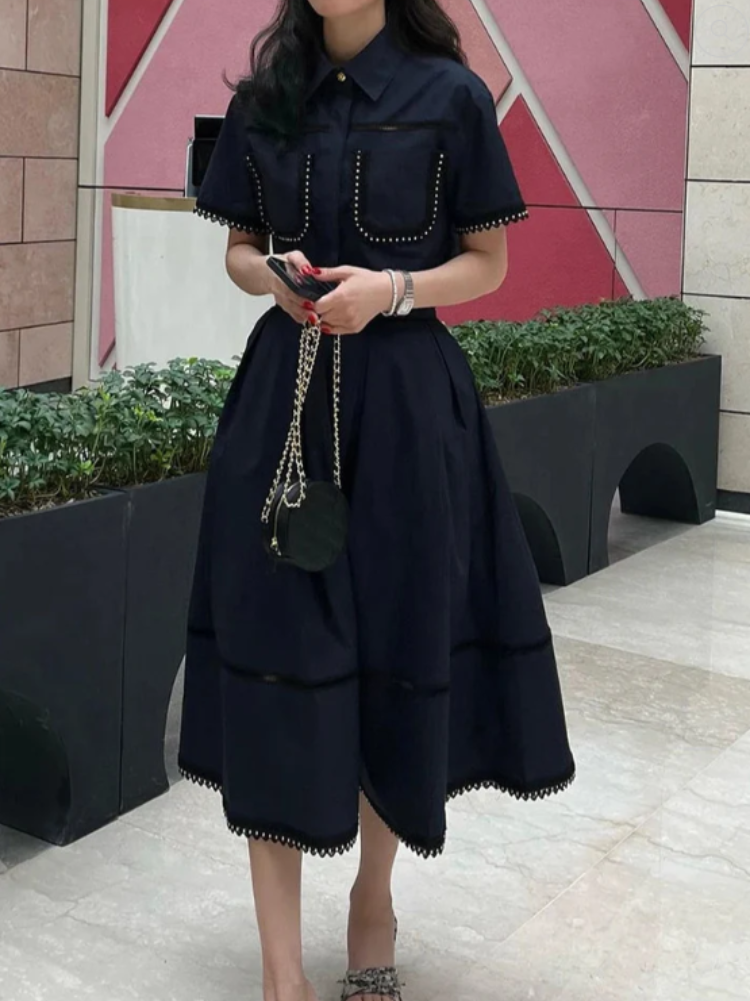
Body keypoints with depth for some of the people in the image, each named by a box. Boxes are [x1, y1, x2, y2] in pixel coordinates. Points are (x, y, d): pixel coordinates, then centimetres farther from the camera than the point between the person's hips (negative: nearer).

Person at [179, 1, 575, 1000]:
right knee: (277, 654, -3)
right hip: (283, 391, 2)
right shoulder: (263, 98, 9)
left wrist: (392, 289, -16)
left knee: (402, 646, 5)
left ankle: (375, 894, 31)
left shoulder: (451, 95, -1)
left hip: (408, 400, -2)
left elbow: (487, 263, 2)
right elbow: (240, 251, 14)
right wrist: (275, 274, -9)